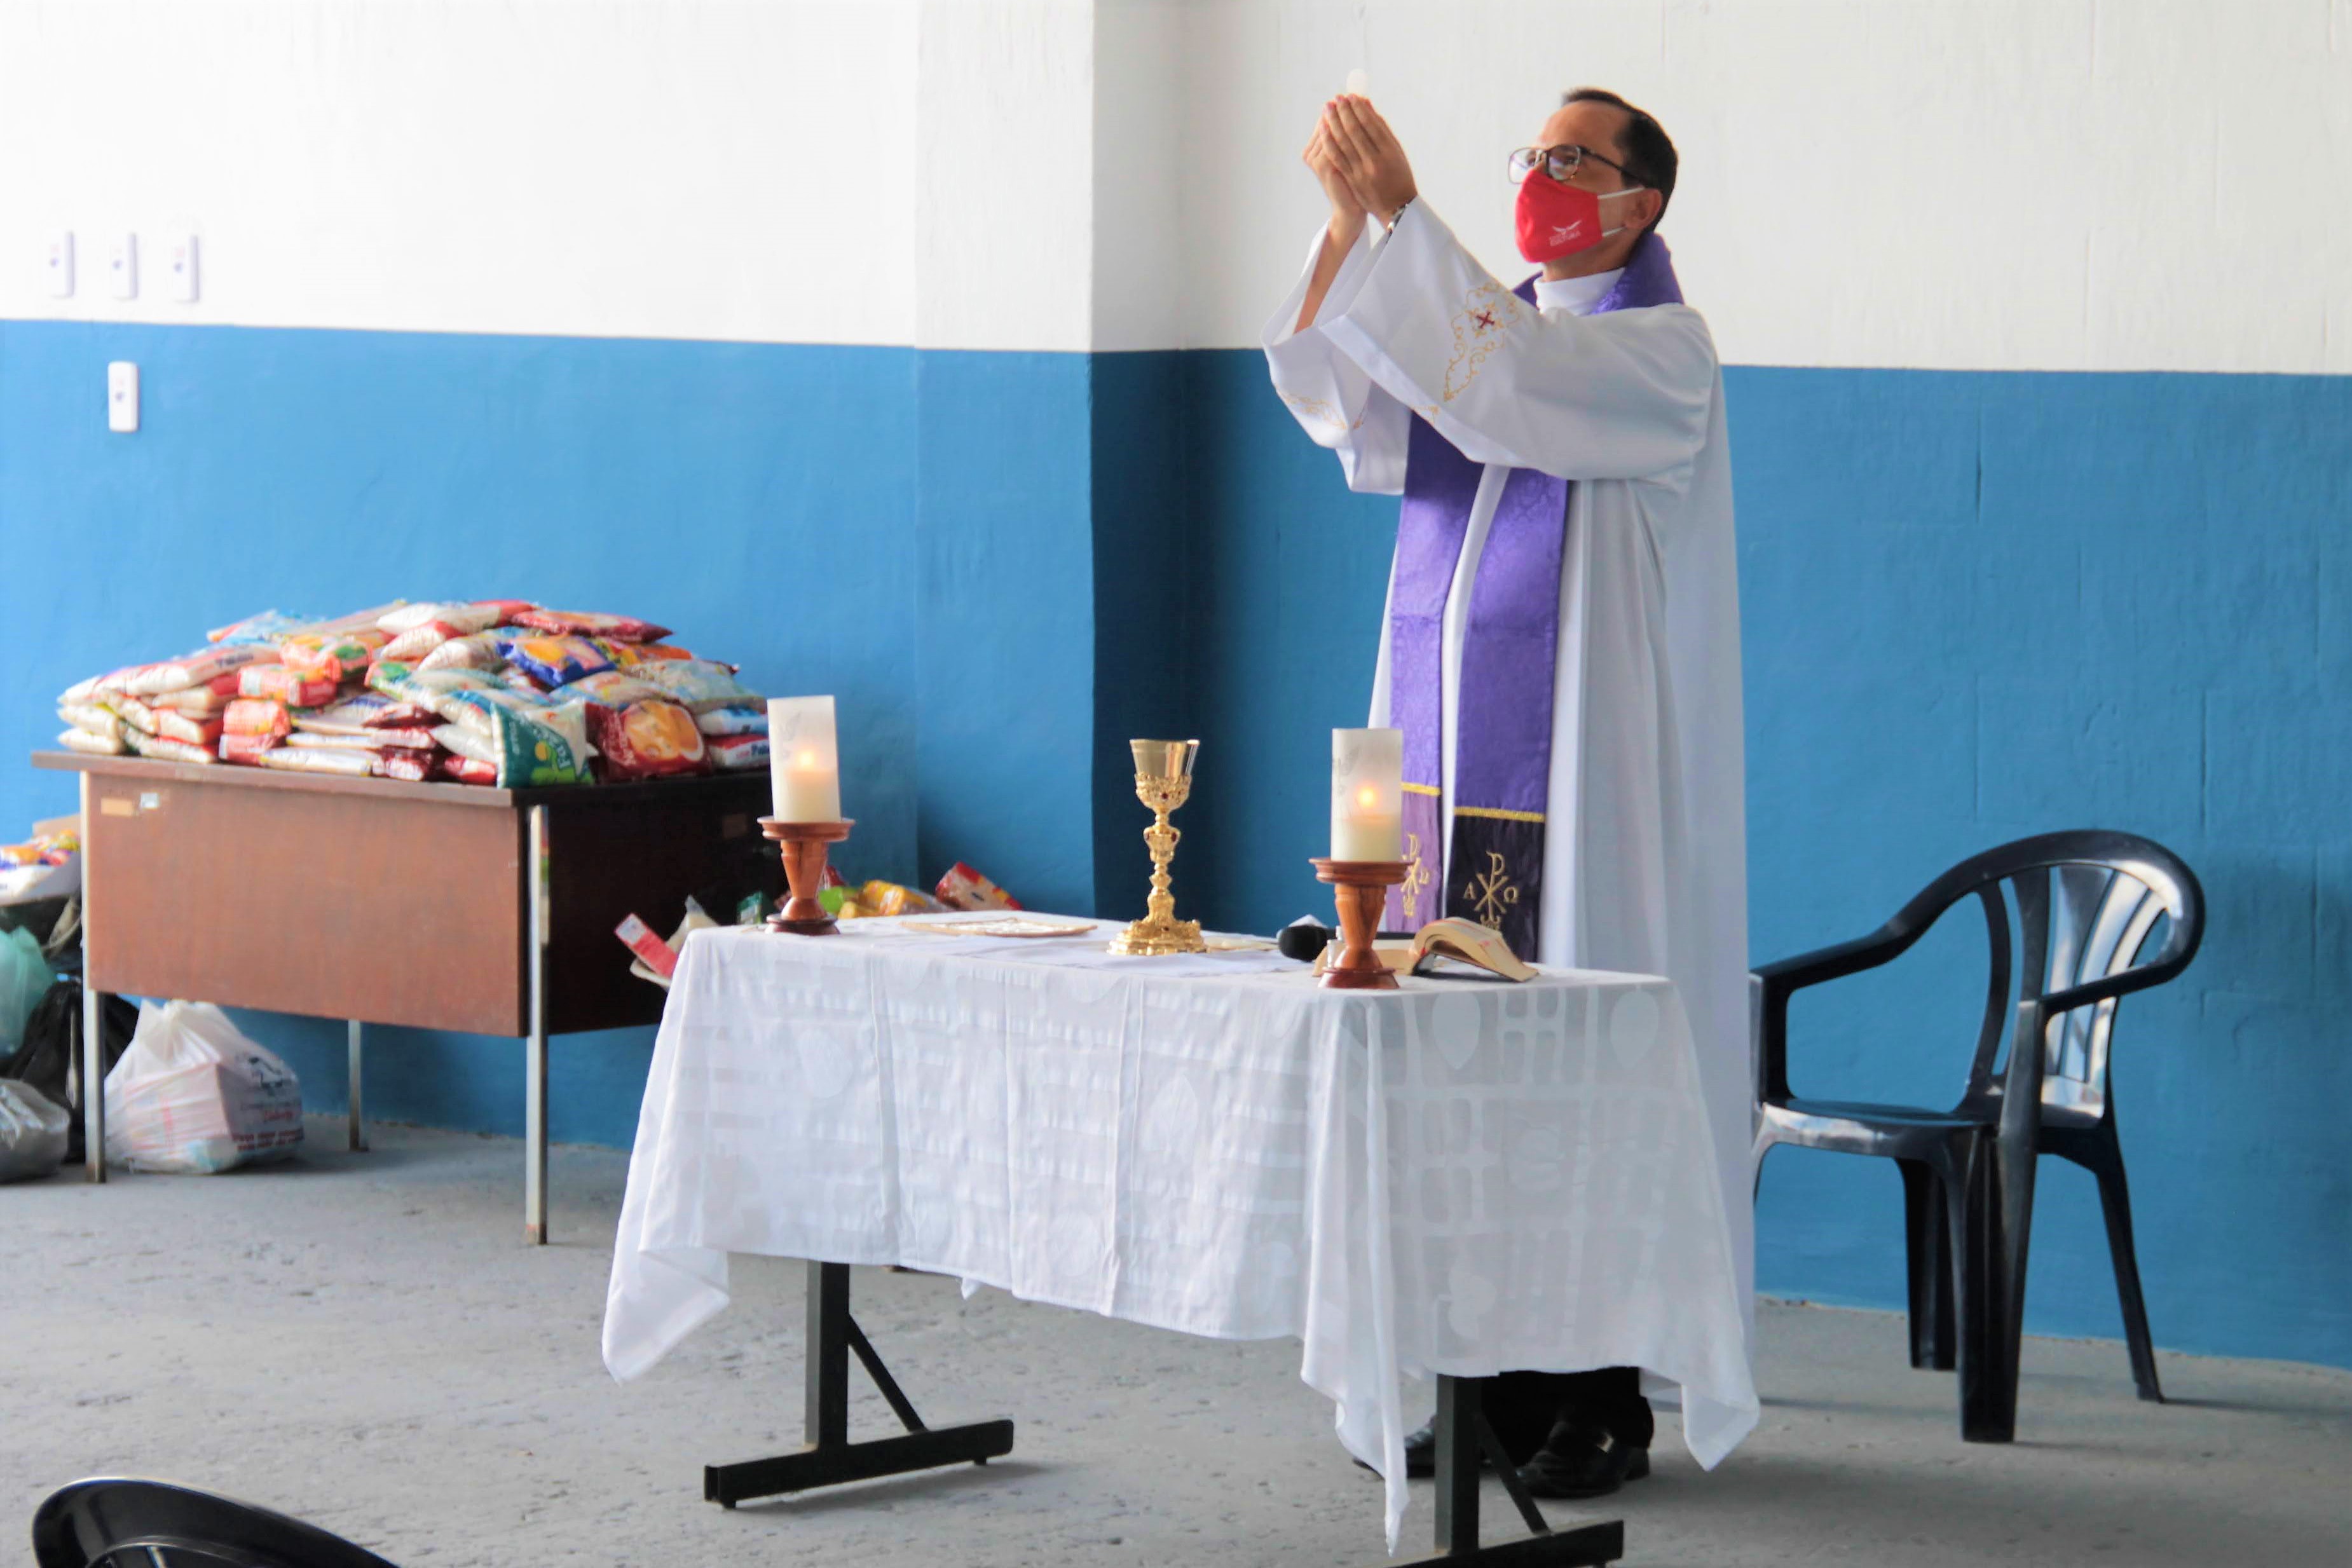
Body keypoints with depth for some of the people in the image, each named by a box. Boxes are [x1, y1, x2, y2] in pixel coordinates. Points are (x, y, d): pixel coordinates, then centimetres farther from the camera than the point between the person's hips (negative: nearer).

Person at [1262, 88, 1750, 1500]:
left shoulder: (1661, 352, -5)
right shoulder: (1485, 325, 16)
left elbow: (1501, 383, -23)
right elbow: (1332, 392, 0)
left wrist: (1397, 215, -24)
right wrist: (1346, 227, -13)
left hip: (1575, 794, -6)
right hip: (1445, 779, 7)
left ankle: (1604, 1407, 1)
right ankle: (1498, 1389, 13)